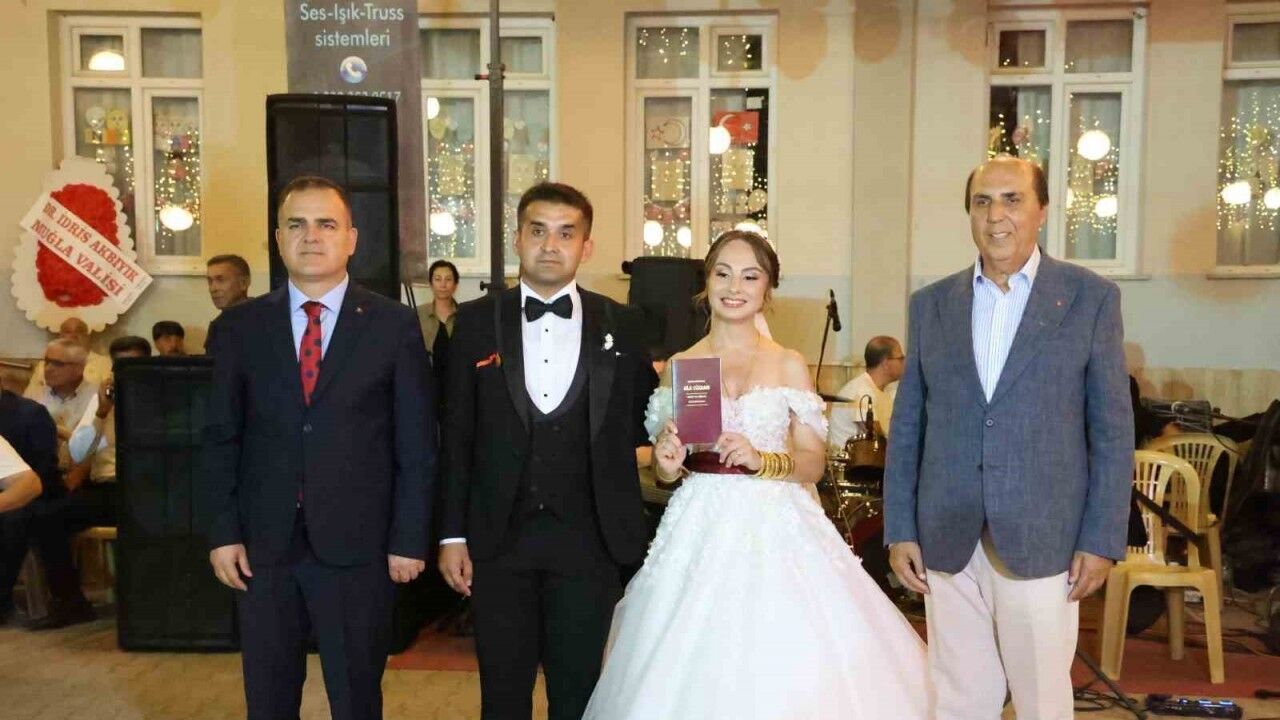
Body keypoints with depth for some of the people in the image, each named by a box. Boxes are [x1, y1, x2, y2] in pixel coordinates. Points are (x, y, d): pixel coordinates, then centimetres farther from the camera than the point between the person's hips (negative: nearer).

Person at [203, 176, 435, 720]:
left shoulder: (393, 324, -2)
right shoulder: (240, 325, 4)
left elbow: (416, 443, -2)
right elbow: (221, 438, 7)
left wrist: (409, 539, -5)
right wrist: (223, 532, 0)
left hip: (356, 546, -2)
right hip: (263, 547, 2)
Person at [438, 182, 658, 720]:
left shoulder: (622, 325, 2)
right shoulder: (476, 322, 2)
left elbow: (637, 424, 8)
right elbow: (457, 437, 2)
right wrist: (452, 534, -1)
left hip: (586, 540, 0)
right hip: (498, 539, 0)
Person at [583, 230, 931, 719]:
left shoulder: (789, 366, 3)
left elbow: (814, 462, 0)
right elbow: (665, 470, 11)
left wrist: (761, 460, -16)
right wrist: (667, 465, -10)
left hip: (776, 528, -1)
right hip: (701, 529, 1)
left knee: (786, 667, -3)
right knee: (696, 671, 1)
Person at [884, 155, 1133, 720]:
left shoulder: (1091, 297, 1)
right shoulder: (931, 304, 7)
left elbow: (1112, 429, 0)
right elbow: (906, 426, 9)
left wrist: (1102, 540, -5)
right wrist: (899, 530, 4)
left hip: (1042, 539, -2)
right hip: (947, 540, 3)